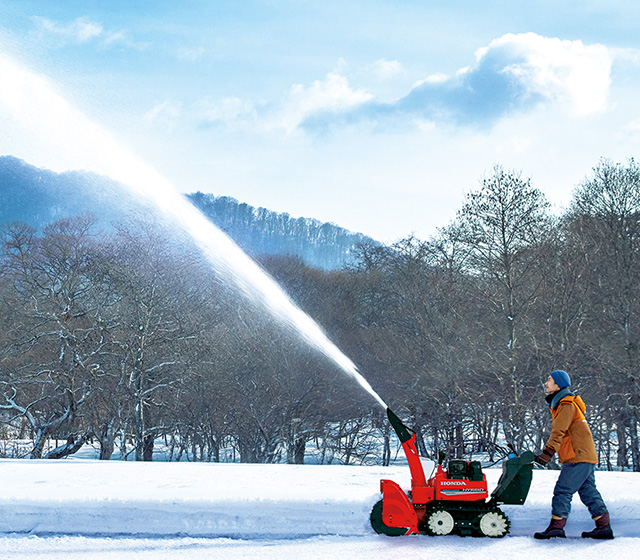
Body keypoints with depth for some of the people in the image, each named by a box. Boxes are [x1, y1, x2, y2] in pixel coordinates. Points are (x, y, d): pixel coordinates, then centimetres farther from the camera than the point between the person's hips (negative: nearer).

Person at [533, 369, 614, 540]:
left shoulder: (567, 405, -13)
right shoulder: (561, 404, 19)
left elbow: (558, 432, -24)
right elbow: (560, 432, 23)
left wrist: (547, 453, -30)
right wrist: (547, 452, 17)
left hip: (579, 458, -10)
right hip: (586, 456, 10)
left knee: (563, 490, -10)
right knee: (588, 491, 11)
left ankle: (556, 526, -10)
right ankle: (604, 527, 13)